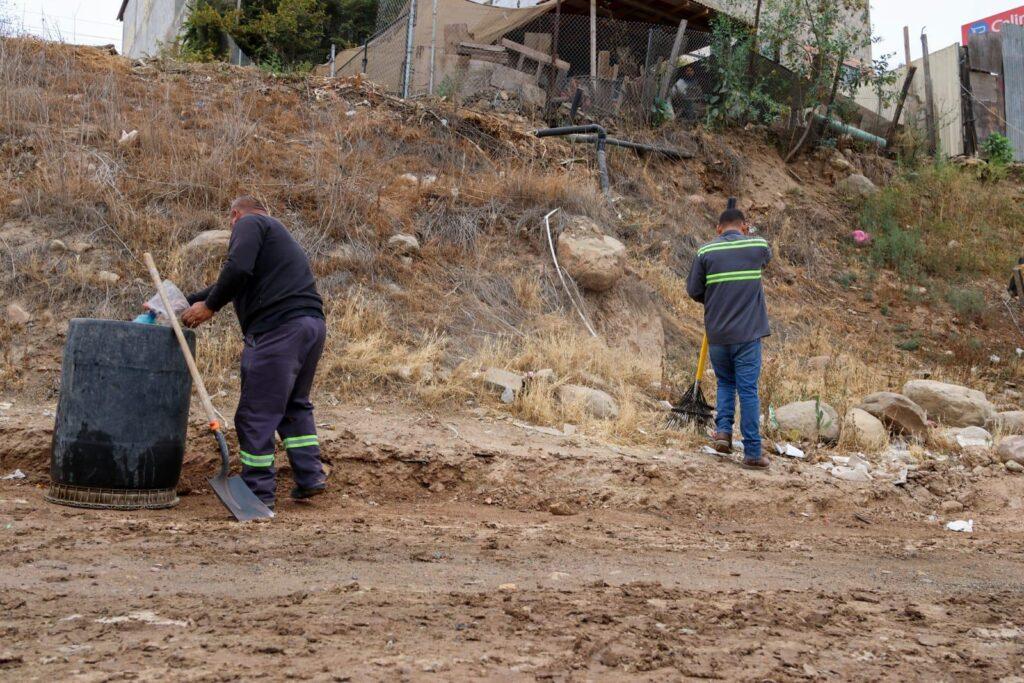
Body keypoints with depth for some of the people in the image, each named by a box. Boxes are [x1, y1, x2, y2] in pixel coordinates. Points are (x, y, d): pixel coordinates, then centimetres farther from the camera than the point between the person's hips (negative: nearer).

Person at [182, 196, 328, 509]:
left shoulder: (249, 223, 5)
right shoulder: (276, 232, 32)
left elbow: (237, 271, -15)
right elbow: (232, 282, 33)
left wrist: (210, 306, -2)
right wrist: (184, 303, 33)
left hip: (278, 327, -9)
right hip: (313, 324, 9)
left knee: (256, 414, -2)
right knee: (295, 404, 23)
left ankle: (259, 493, 3)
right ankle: (310, 476, 22)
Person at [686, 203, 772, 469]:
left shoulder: (706, 251, 0)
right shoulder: (758, 246, 2)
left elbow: (694, 291, 4)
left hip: (717, 333, 1)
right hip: (748, 333, -1)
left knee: (725, 383, 21)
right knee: (748, 390, 1)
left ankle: (723, 430, 5)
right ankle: (752, 452, 3)